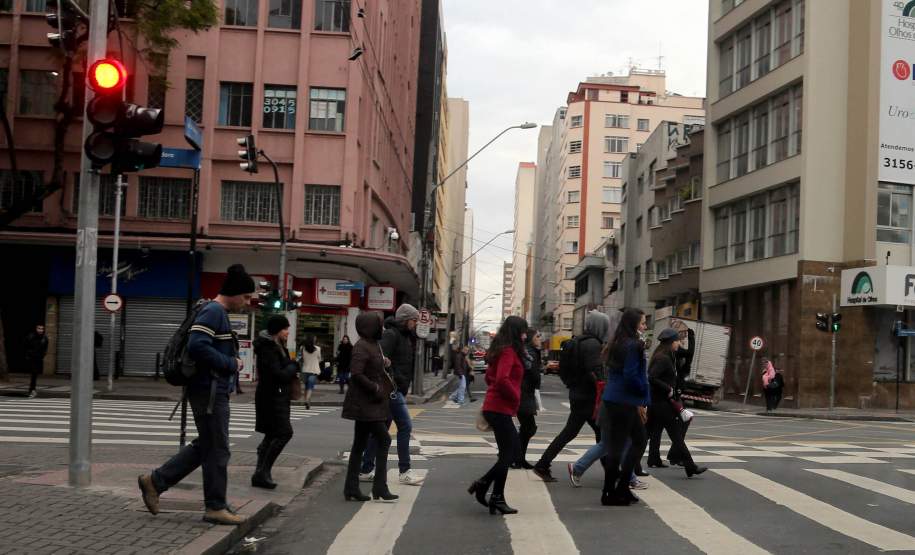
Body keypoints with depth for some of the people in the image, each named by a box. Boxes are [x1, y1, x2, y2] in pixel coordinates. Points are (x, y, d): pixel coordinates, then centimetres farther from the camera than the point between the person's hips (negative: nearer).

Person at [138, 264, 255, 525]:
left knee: (204, 446, 16)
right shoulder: (213, 311, -15)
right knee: (217, 450, -1)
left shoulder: (220, 313, 16)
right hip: (210, 391, -10)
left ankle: (155, 481, 20)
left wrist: (232, 360, 8)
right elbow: (197, 347, -27)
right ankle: (216, 507, 9)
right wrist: (231, 364, -18)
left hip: (214, 391, 10)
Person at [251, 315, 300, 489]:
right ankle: (263, 473, -9)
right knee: (284, 432, -13)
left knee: (272, 435, 11)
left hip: (278, 397, 10)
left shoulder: (278, 347, 14)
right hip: (271, 398, -10)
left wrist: (291, 370, -2)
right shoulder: (268, 349, -17)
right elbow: (278, 375, -23)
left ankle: (260, 474, 14)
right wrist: (293, 368, -7)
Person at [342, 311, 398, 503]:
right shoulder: (362, 347, -15)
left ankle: (351, 489, 15)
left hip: (370, 403, 10)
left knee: (360, 445, 10)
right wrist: (375, 388, -19)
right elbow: (357, 374, -24)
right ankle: (379, 489, -3)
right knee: (384, 439, -8)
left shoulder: (373, 344, 14)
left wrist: (387, 387, 10)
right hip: (365, 404, -10)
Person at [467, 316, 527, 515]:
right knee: (508, 453, -3)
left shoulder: (501, 350, 15)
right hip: (500, 409, -10)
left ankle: (482, 484, 13)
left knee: (514, 448, 15)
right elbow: (502, 379, -27)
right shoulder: (509, 351, -14)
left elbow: (489, 377, 25)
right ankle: (497, 499, 1)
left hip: (494, 407, 10)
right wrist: (516, 397, -12)